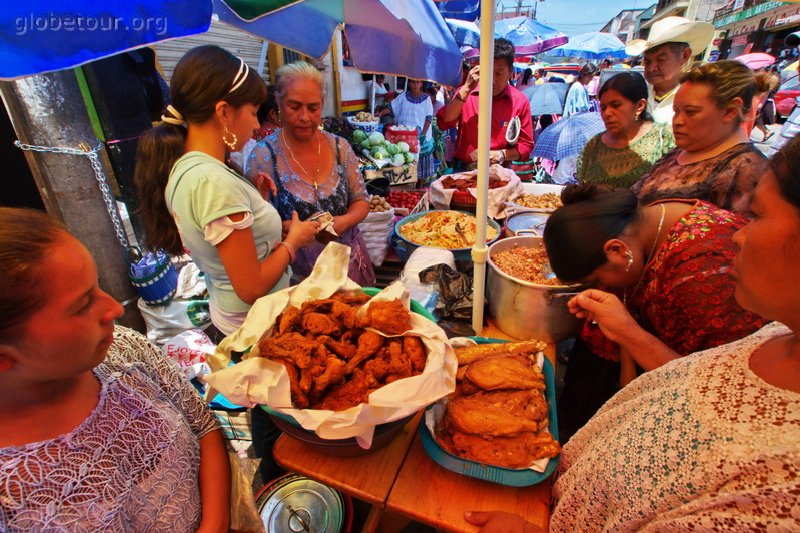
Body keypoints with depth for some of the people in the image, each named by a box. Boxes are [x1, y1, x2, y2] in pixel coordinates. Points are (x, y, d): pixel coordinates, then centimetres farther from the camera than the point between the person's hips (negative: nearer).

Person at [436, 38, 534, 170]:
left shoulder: (521, 101, 3)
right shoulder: (465, 94, 6)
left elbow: (526, 145, 5)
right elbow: (443, 123, -8)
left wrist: (501, 154, -13)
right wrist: (466, 88, -11)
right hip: (463, 170, 0)